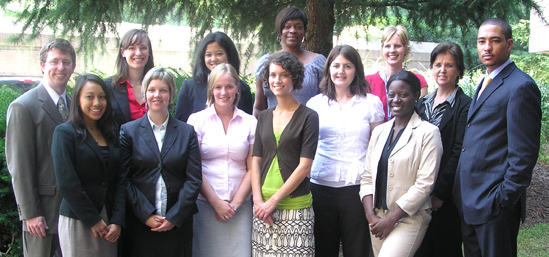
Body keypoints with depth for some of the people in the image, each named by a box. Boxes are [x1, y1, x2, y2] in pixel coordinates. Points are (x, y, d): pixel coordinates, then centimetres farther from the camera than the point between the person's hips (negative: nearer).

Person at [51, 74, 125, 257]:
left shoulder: (111, 134, 12)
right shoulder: (65, 132, -4)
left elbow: (120, 180, 5)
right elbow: (66, 184, -11)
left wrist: (117, 221, -5)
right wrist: (93, 220, -10)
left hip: (108, 223, 4)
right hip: (77, 222, -4)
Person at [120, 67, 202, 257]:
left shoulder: (187, 132, 7)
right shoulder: (128, 131, 5)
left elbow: (194, 179, 1)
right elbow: (124, 180, -1)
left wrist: (174, 217, -8)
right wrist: (146, 214, -10)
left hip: (178, 224, 1)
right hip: (140, 224, -1)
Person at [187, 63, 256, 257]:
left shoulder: (250, 123, 8)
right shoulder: (197, 120, 4)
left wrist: (236, 203, -4)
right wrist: (216, 202, -6)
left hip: (240, 206, 1)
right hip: (205, 203, -1)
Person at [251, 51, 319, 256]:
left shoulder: (308, 117, -2)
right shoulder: (264, 117, 13)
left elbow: (304, 166, -8)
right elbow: (255, 160, 9)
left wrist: (274, 200, -11)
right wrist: (258, 199, -5)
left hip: (295, 206, -4)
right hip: (264, 206, 4)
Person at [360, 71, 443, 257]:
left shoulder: (428, 132, -4)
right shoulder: (379, 131, 13)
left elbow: (425, 184, -10)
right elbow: (367, 176, 11)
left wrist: (391, 219, -11)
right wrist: (371, 215, -3)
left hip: (409, 217, -5)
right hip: (378, 217, 5)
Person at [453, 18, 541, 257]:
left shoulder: (521, 87, -14)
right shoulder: (485, 83, 16)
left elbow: (524, 153, -18)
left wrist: (505, 198, -18)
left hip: (495, 202, -9)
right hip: (469, 201, 9)